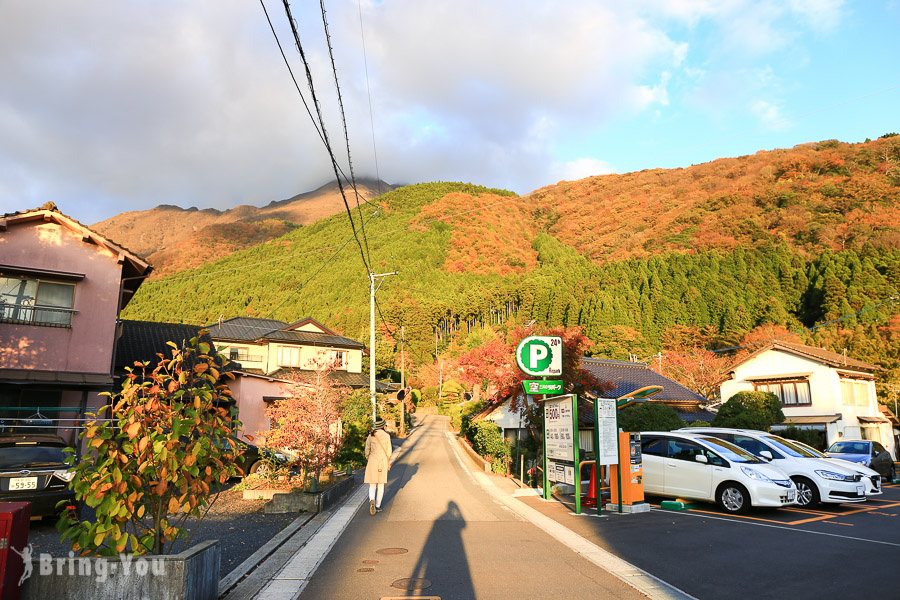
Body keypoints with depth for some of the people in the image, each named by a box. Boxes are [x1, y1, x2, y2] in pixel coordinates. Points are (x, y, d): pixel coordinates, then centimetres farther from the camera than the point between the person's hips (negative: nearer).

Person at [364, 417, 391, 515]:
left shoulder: (371, 436, -4)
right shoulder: (387, 436, -5)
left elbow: (367, 449, 2)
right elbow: (389, 451, 1)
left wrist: (368, 459, 19)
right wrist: (388, 462, 14)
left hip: (373, 461, 0)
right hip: (383, 461, 0)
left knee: (372, 485, 6)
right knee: (381, 484, 12)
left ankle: (372, 500, -22)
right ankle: (378, 506, 13)